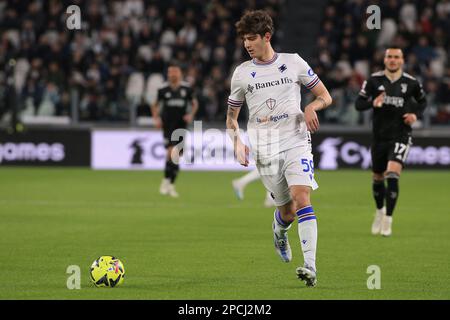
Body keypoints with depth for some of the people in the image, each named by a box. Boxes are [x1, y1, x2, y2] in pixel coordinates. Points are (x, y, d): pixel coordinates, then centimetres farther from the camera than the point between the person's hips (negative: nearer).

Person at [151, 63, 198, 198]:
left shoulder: (186, 89, 1)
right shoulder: (163, 89, -1)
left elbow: (194, 103, 15)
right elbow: (155, 105, 12)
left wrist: (191, 115, -3)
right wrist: (156, 118, -3)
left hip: (181, 125, 2)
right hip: (168, 125, -2)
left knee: (177, 156, 4)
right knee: (171, 151, -20)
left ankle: (171, 185, 17)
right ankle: (166, 180, -7)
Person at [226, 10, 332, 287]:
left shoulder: (294, 63, 4)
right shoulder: (242, 73, 8)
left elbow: (325, 96, 11)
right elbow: (232, 116, 16)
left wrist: (312, 107, -12)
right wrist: (237, 142, -2)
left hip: (296, 143, -2)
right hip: (264, 151, 2)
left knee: (301, 198, -21)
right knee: (287, 211, 3)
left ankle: (311, 267, -26)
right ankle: (279, 231, 42)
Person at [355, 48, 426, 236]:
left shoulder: (411, 83, -2)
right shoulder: (374, 80, -3)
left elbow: (422, 101, 16)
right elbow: (358, 104, -3)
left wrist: (416, 115, -3)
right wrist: (372, 103, -23)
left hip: (401, 136, -2)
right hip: (379, 136, 2)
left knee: (392, 175, -20)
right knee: (378, 178, 15)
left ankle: (388, 220, -12)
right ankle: (380, 210, 43)